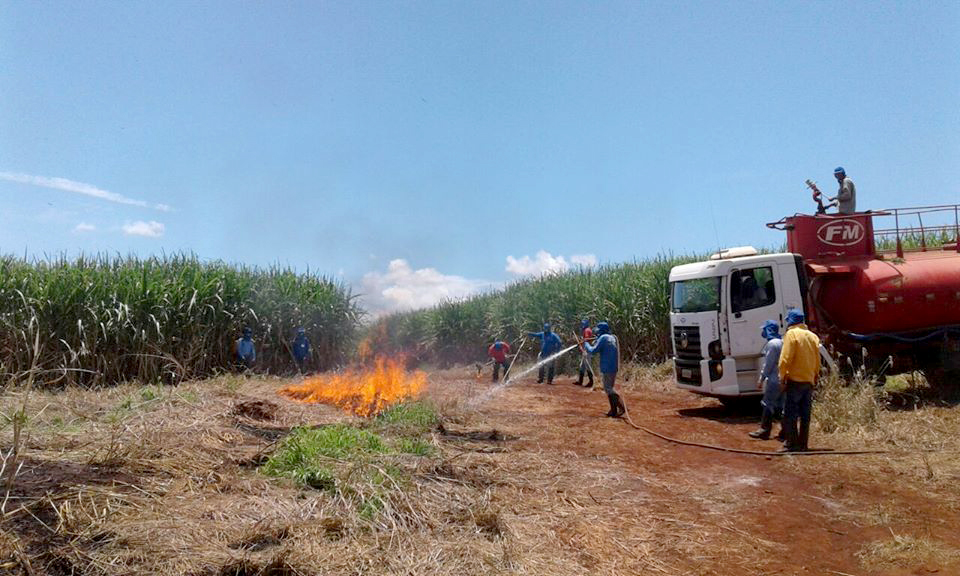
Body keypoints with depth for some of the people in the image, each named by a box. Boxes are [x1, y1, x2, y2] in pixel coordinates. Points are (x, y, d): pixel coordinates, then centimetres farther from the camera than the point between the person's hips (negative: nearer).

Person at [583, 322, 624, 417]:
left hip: (607, 368, -9)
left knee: (608, 389, -6)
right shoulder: (613, 338, 16)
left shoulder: (603, 338, -11)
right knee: (609, 388, 14)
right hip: (614, 367, 9)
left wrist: (586, 345, 5)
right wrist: (590, 345, 18)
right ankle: (613, 410, 13)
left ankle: (622, 407, -16)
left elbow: (593, 351, -12)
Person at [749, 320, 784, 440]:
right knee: (781, 405, 10)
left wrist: (762, 377, -8)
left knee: (768, 404, -3)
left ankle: (764, 430, 0)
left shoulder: (772, 344, -14)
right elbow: (780, 361, 17)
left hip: (774, 379, -9)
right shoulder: (781, 342, 14)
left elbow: (768, 364, -15)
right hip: (782, 379, 9)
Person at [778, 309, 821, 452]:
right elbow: (817, 361, 15)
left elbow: (785, 358, -15)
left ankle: (791, 444, -5)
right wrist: (814, 377, 20)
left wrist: (782, 377, -9)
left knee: (790, 414, -3)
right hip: (809, 381, 7)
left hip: (794, 381, -7)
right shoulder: (813, 336, 12)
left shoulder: (791, 334, -8)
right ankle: (803, 444, 15)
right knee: (805, 415, 11)